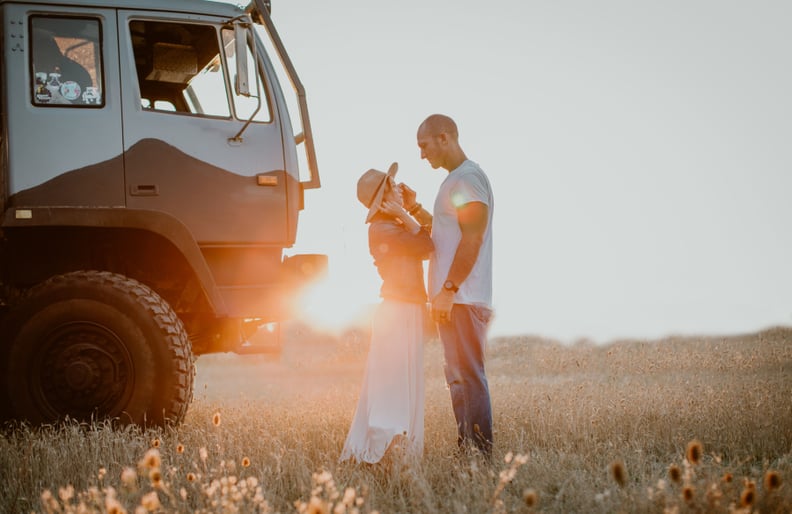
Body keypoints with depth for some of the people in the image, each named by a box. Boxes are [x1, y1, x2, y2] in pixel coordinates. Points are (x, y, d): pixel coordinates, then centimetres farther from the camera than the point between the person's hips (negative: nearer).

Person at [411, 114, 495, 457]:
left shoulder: (468, 178, -10)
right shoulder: (455, 181, 22)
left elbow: (472, 239, -18)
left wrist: (448, 289, -21)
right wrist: (415, 208, 18)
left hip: (463, 298, -10)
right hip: (454, 300, 10)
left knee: (468, 376, -10)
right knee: (459, 377, 10)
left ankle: (480, 453, -9)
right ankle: (467, 454, 14)